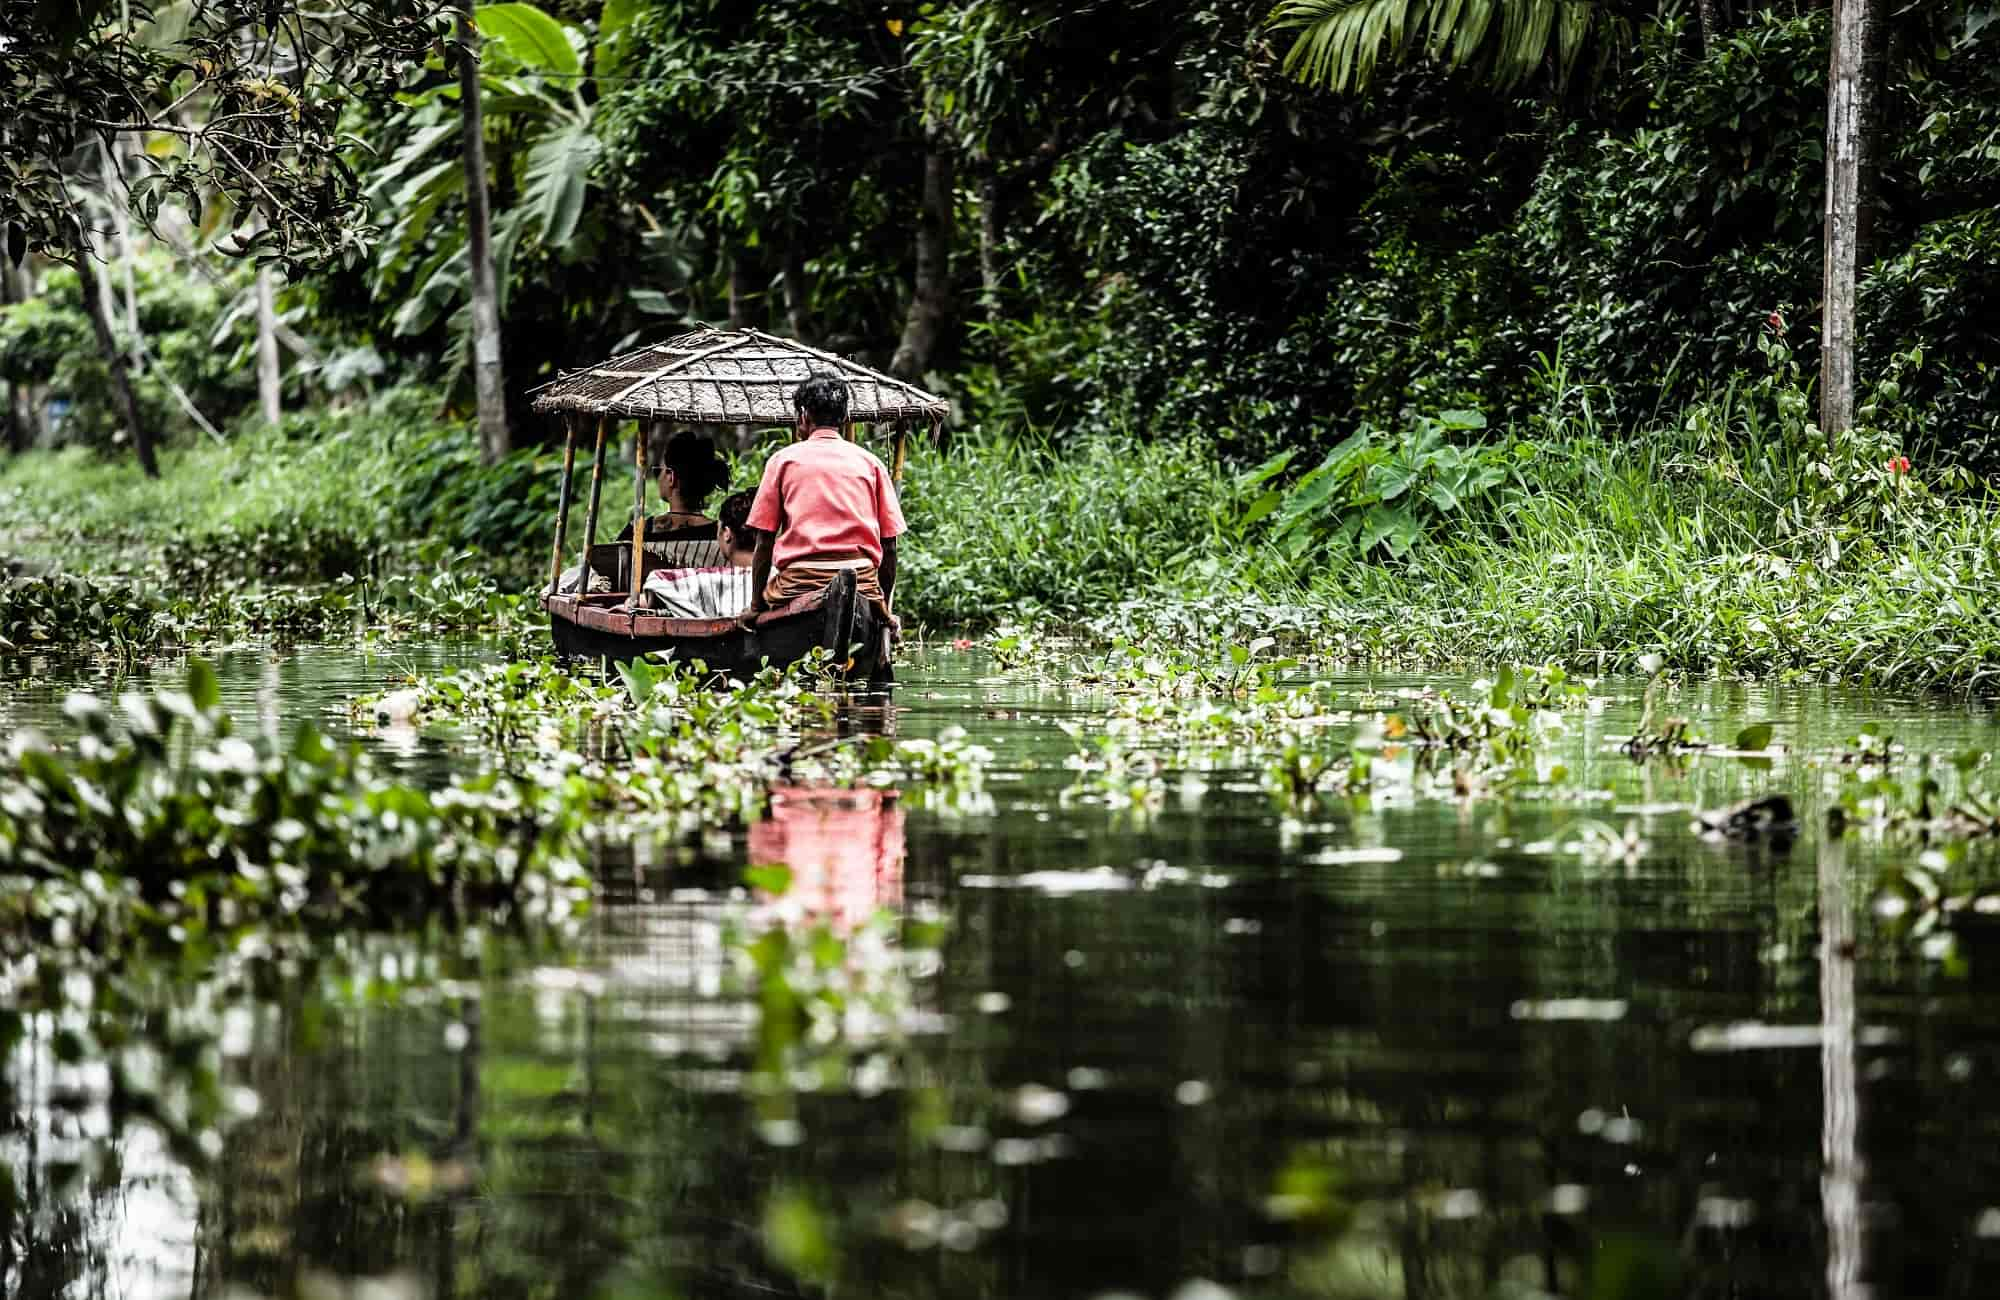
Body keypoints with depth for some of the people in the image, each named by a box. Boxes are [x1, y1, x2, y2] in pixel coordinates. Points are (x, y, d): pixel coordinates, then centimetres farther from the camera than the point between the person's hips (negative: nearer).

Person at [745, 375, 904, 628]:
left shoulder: (783, 460, 10)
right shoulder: (870, 462, 13)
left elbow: (764, 543, 6)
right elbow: (889, 546, 10)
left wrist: (756, 605, 13)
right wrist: (885, 609, 18)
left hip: (799, 581, -2)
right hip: (862, 584, 2)